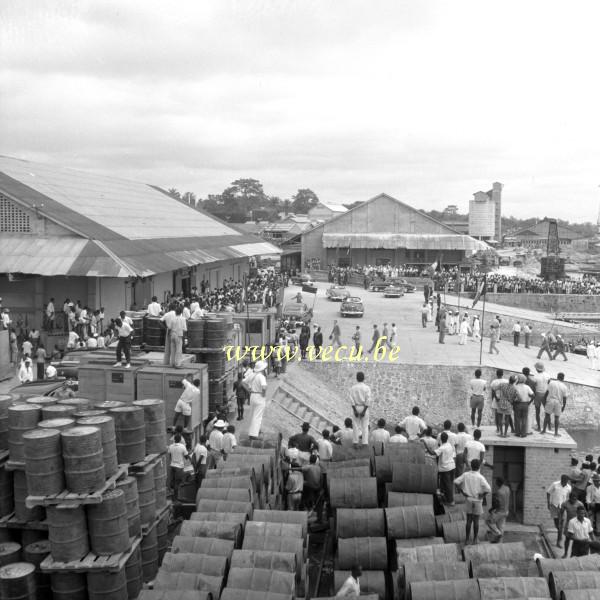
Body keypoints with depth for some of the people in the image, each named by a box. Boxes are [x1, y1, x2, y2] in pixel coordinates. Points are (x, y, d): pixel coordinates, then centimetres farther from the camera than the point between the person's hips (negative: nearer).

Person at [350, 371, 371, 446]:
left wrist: (355, 411, -9)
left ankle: (356, 442, 9)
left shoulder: (353, 388, -2)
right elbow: (368, 401, -12)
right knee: (365, 426, 4)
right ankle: (365, 443, 3)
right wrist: (364, 411, -12)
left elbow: (351, 400, -8)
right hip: (364, 408, -1)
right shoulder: (367, 388, -6)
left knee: (356, 425, 8)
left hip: (355, 407, 1)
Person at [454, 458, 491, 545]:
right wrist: (482, 495, -9)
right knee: (476, 521, 9)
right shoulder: (480, 477, -16)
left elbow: (456, 482, -6)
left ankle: (467, 539, 13)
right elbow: (488, 489, -25)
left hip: (469, 500, 3)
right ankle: (475, 540, 16)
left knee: (469, 520, 10)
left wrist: (462, 492, -1)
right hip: (478, 501, -3)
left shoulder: (466, 475, -5)